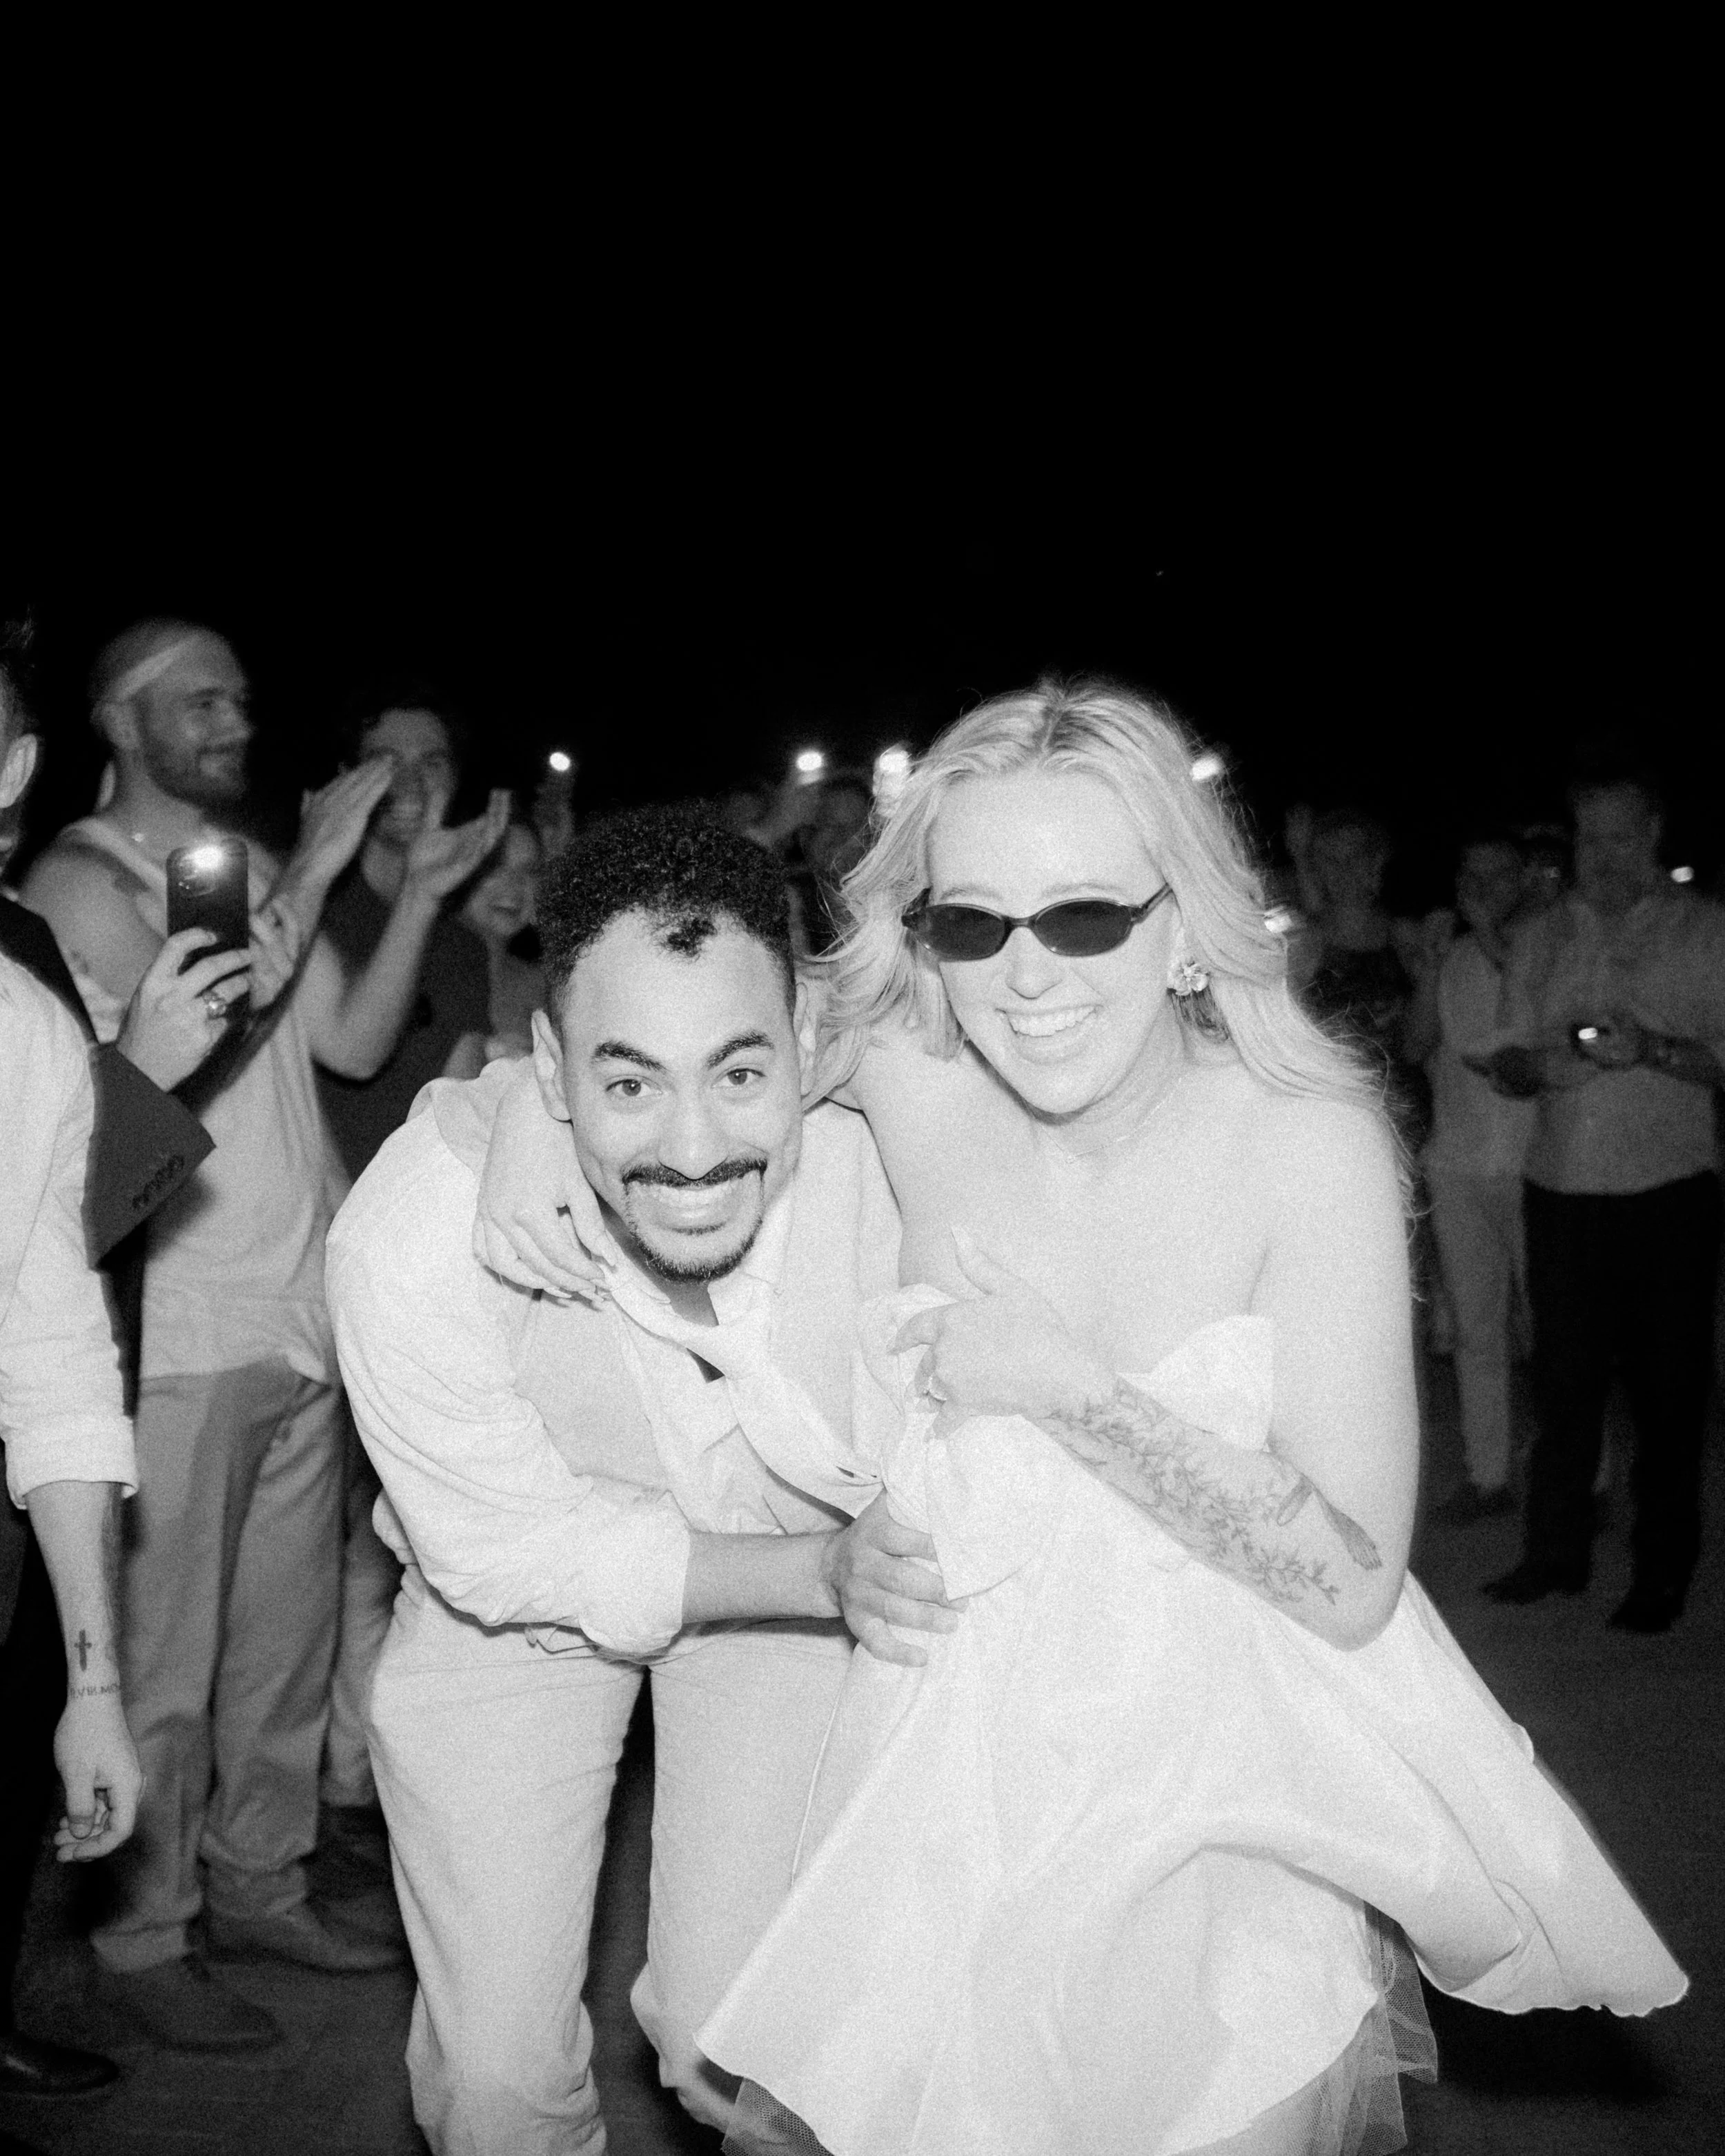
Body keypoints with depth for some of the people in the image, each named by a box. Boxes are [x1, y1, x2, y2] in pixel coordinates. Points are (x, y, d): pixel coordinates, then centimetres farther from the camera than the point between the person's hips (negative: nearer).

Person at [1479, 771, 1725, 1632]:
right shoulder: (1540, 937, 12)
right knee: (1562, 1378, 8)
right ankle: (1556, 1552, 19)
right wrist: (1539, 1067, -12)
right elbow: (1509, 1063, 10)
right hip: (1561, 1189, 3)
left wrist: (1649, 1049, -21)